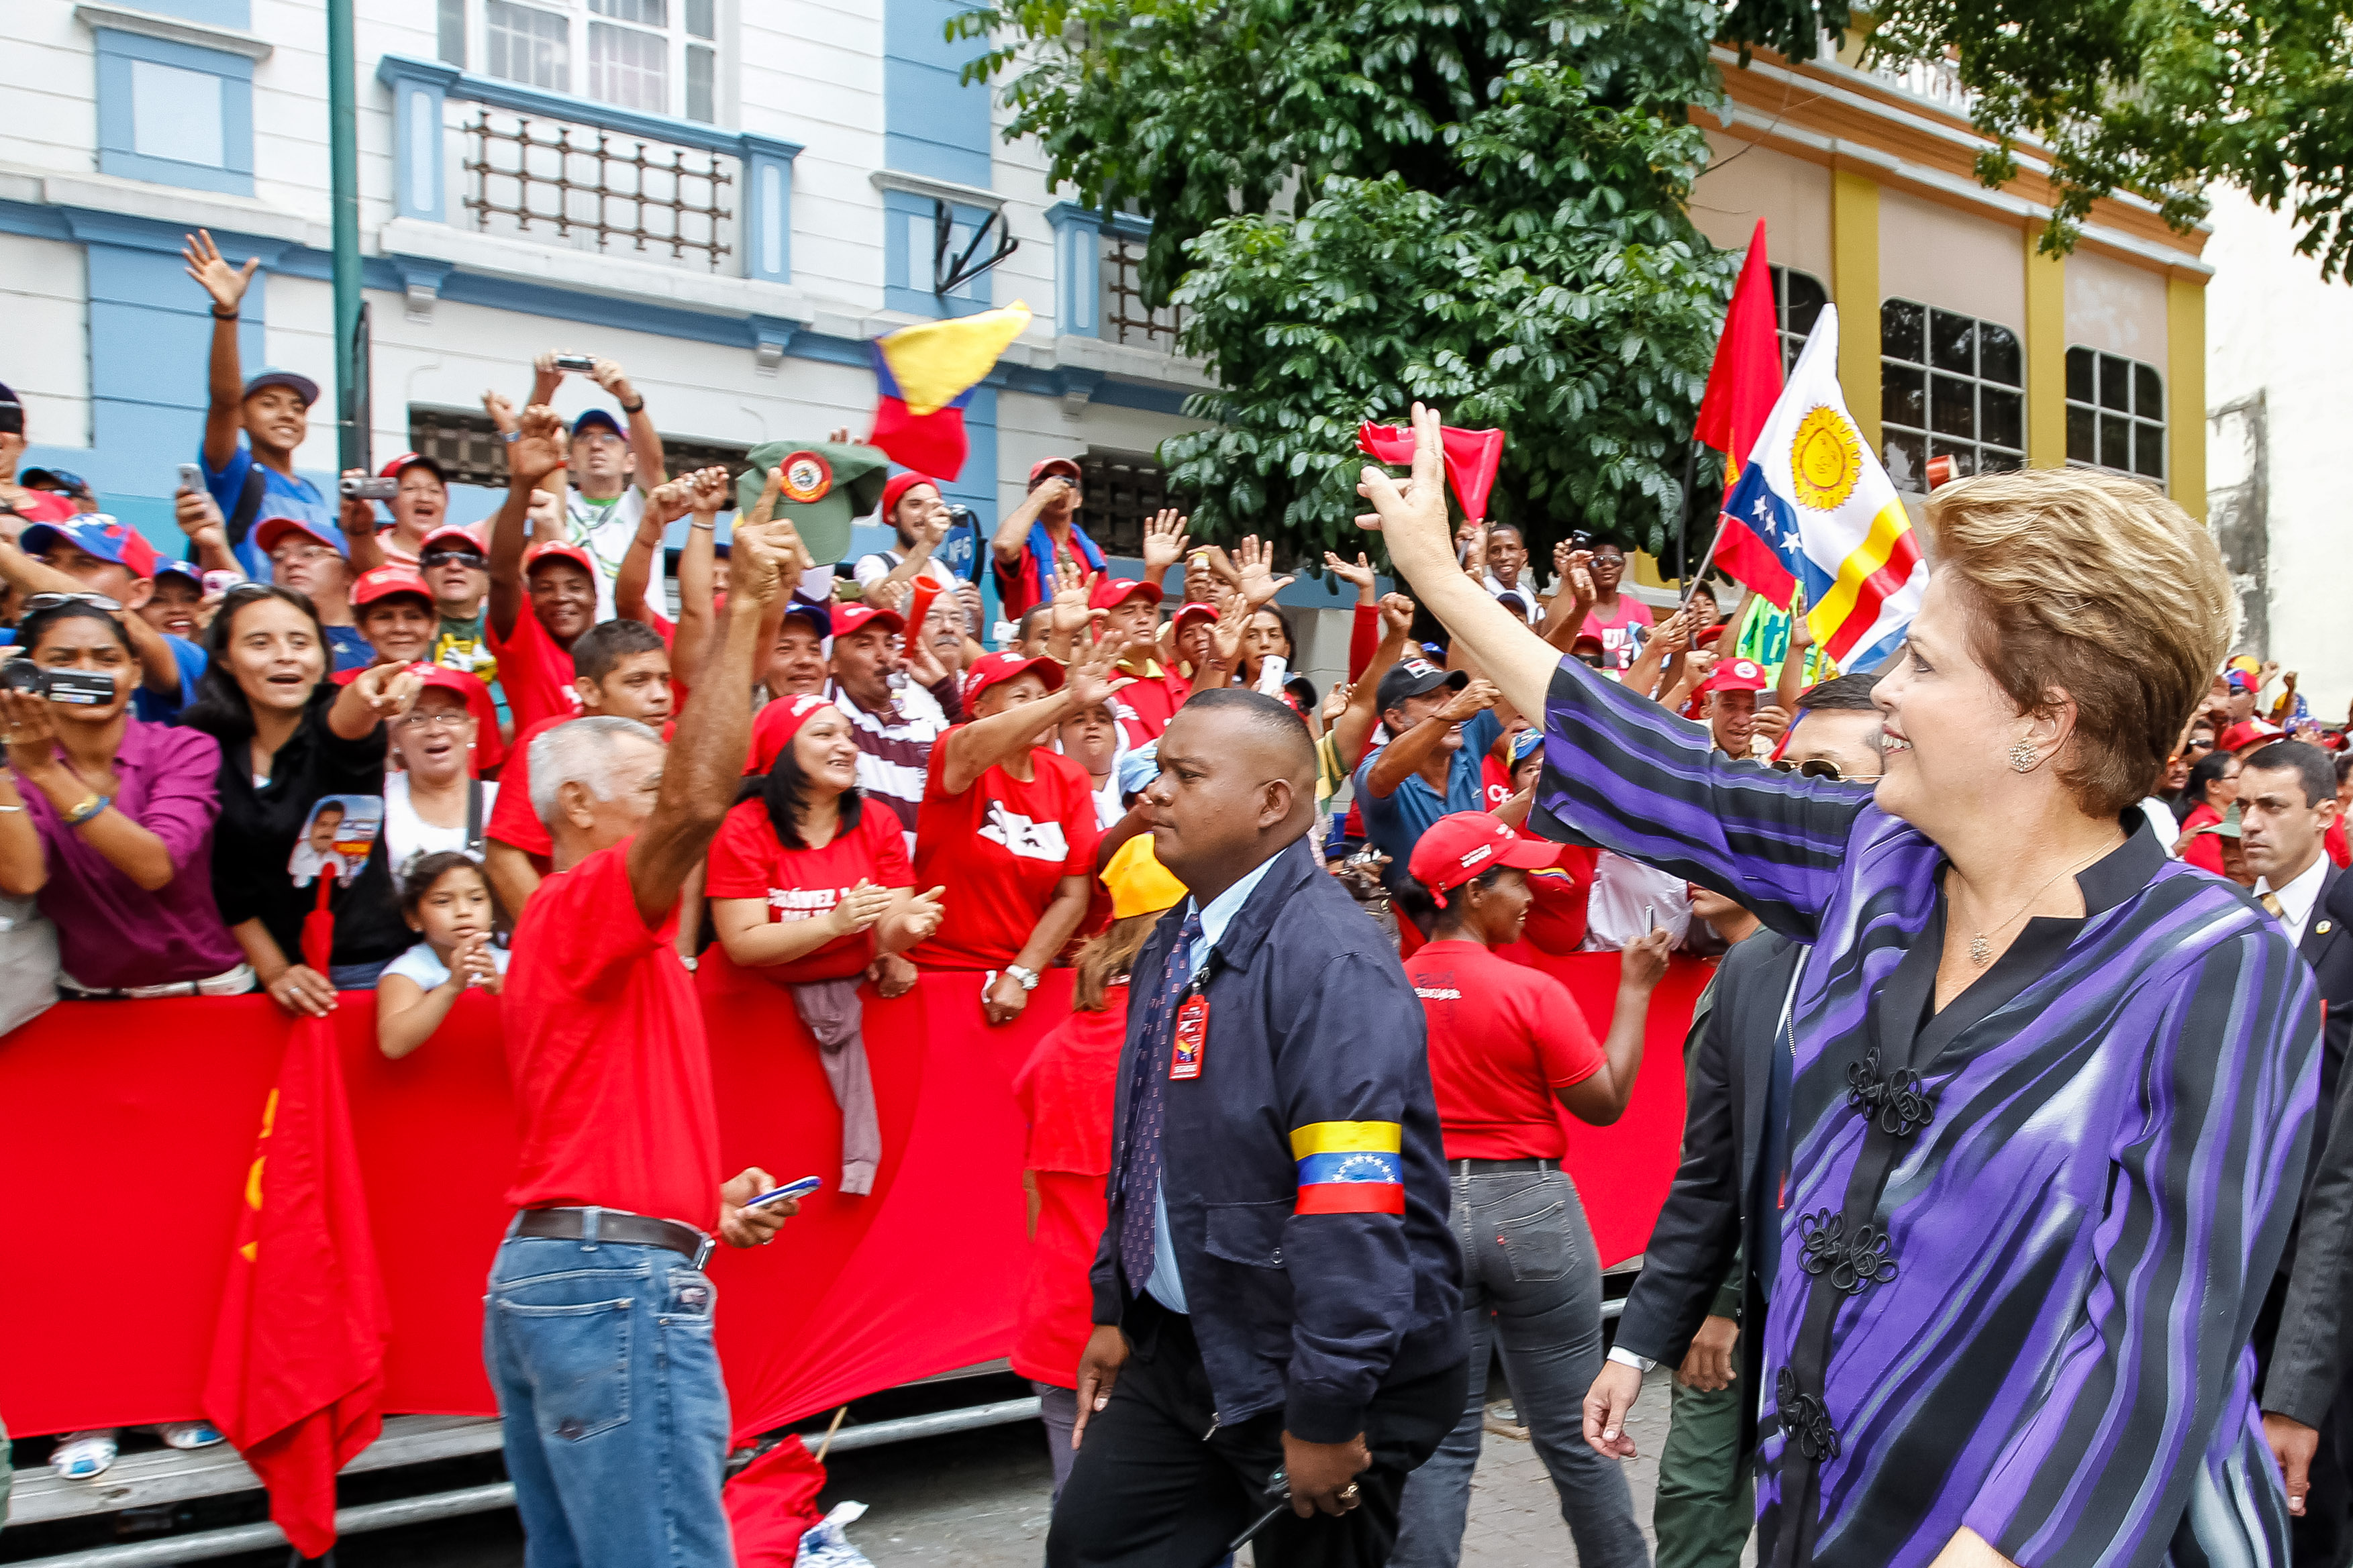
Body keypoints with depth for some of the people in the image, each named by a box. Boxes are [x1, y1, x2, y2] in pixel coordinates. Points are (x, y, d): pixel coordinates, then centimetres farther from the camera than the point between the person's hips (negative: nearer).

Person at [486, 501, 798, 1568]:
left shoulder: (560, 926, 21)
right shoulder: (586, 902, -9)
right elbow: (700, 800, -27)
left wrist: (701, 1206, 12)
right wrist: (744, 606, -22)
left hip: (541, 1274, 10)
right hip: (619, 1284, -10)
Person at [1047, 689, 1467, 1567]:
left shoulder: (1331, 964, -23)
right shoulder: (1173, 944, 7)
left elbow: (1354, 1219, -26)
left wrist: (1325, 1414, -24)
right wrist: (1118, 1312, 18)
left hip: (1313, 1364, -8)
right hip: (1184, 1344, 8)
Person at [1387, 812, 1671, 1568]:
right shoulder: (1531, 991, -13)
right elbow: (1606, 1102, -3)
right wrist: (1635, 990, 2)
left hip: (1424, 1213, 3)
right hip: (1529, 1209, -3)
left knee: (1441, 1437, 9)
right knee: (1571, 1431, 12)